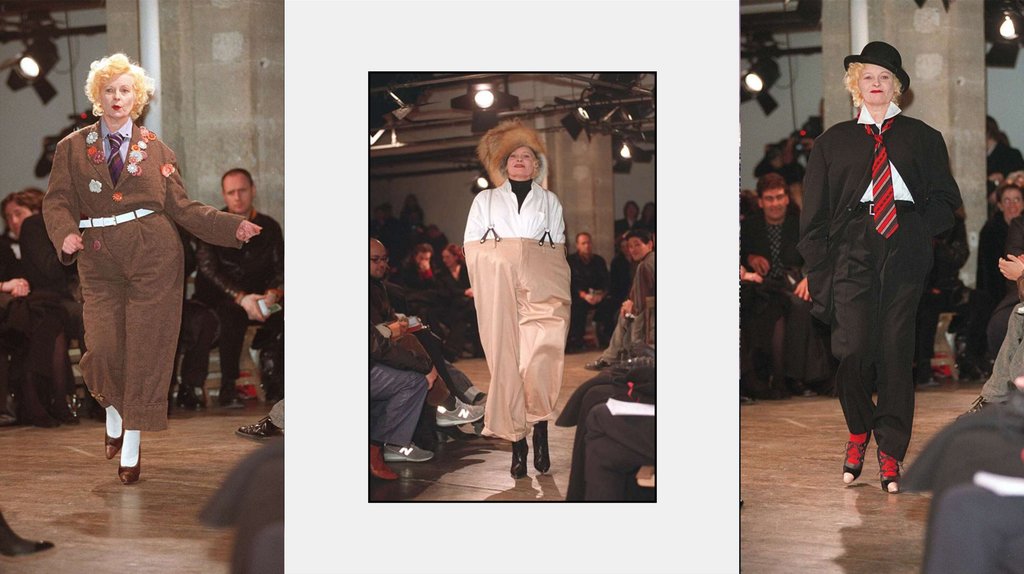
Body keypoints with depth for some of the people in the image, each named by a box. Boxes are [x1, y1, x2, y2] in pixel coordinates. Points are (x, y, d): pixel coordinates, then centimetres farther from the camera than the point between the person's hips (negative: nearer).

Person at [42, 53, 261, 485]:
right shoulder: (72, 148, 8)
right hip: (100, 264, 0)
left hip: (154, 260, 0)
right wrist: (65, 234, -20)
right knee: (104, 349, -9)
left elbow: (180, 207, 7)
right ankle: (114, 416, 25)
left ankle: (132, 448, 10)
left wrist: (232, 227, -4)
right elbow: (57, 201, 2)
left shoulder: (155, 149, 9)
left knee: (146, 352, -2)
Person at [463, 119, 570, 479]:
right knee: (506, 364, -7)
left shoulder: (549, 201, 19)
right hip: (498, 292, 0)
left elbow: (558, 250, 14)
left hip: (540, 289, 0)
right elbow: (472, 246, 10)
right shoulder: (485, 200, 19)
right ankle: (517, 444, -5)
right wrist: (500, 259, -4)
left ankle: (540, 432, -6)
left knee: (538, 361, -17)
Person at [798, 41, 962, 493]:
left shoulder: (922, 138, 15)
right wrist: (818, 277, 3)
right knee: (854, 349, -10)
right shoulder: (832, 142, 14)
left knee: (897, 350, -2)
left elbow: (946, 199, 14)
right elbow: (814, 215, 11)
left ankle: (890, 452, 8)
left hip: (905, 252, 0)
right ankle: (859, 433, 17)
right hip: (852, 249, 0)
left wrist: (920, 230, -5)